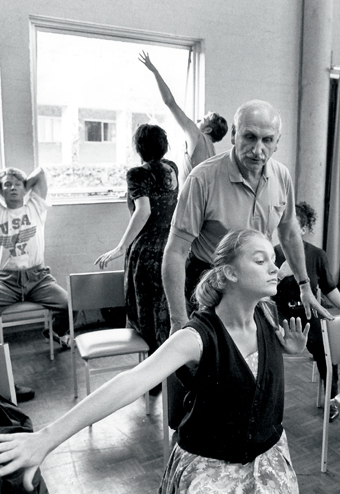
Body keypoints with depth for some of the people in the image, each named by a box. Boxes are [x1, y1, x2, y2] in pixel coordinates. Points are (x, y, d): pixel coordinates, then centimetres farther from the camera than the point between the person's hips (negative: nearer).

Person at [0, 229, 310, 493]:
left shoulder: (264, 314, -12)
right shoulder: (198, 337, -30)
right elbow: (132, 383, -42)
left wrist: (292, 347, -10)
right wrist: (47, 438, -50)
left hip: (270, 455, 5)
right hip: (209, 467, -5)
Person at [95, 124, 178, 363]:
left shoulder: (138, 174, -13)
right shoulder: (172, 169, 4)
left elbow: (143, 211, -27)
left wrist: (121, 248, -27)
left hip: (146, 253, -6)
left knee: (150, 315, 7)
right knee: (168, 310, 19)